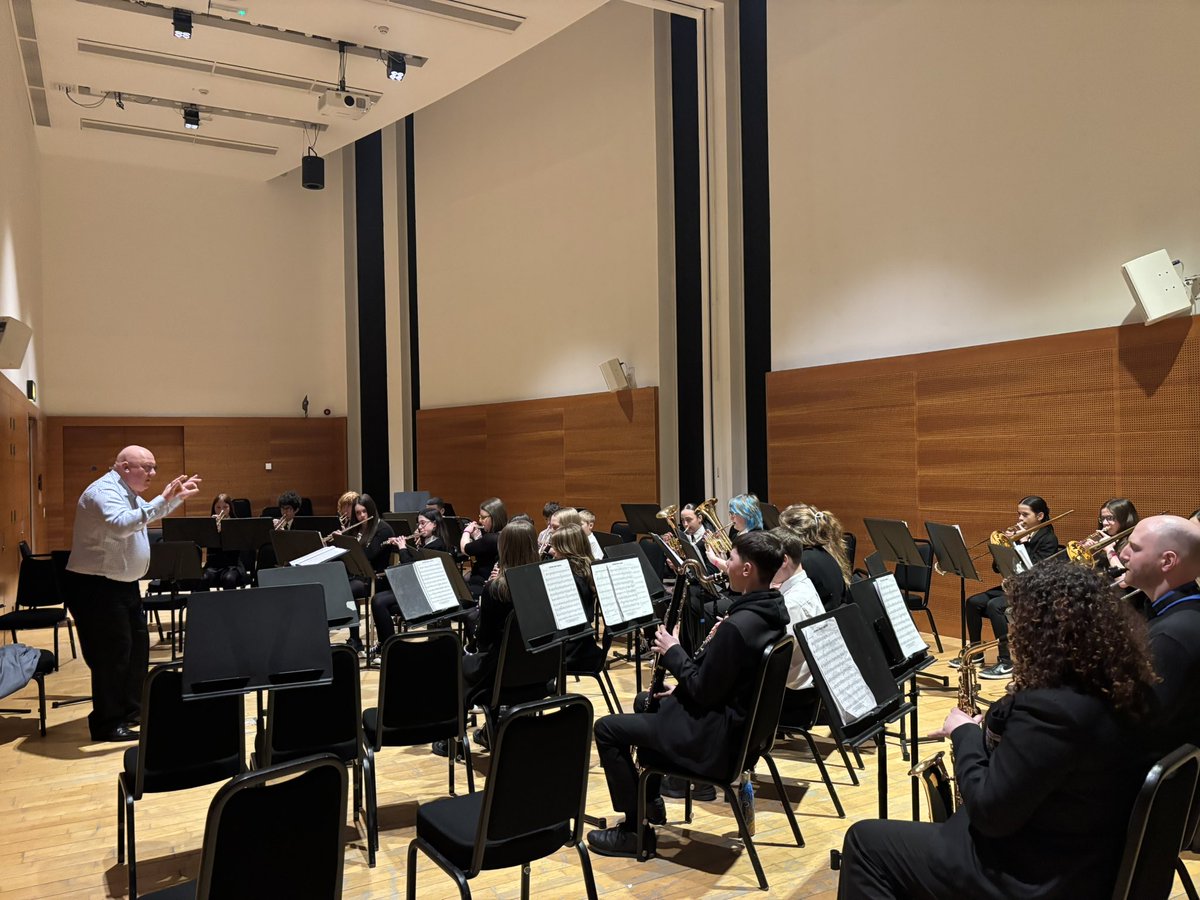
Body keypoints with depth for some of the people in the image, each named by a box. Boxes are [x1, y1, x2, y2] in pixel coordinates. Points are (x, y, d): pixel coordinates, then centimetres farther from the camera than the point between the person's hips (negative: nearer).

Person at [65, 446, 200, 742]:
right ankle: (106, 723, 5)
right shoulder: (104, 491, -19)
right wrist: (162, 500, -40)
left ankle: (129, 710, 28)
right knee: (112, 653, -6)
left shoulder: (128, 493, 12)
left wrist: (177, 497, 18)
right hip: (97, 587, -11)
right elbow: (121, 525, -38)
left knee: (137, 646, 15)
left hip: (122, 584, 11)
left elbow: (149, 515, 30)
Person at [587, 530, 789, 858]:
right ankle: (651, 800, 37)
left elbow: (703, 691, -23)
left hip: (716, 736, -10)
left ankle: (634, 829, 7)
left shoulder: (738, 626, -30)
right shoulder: (772, 610, 0)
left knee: (607, 729, 0)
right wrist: (683, 685, 8)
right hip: (742, 720, 10)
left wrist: (673, 651, -11)